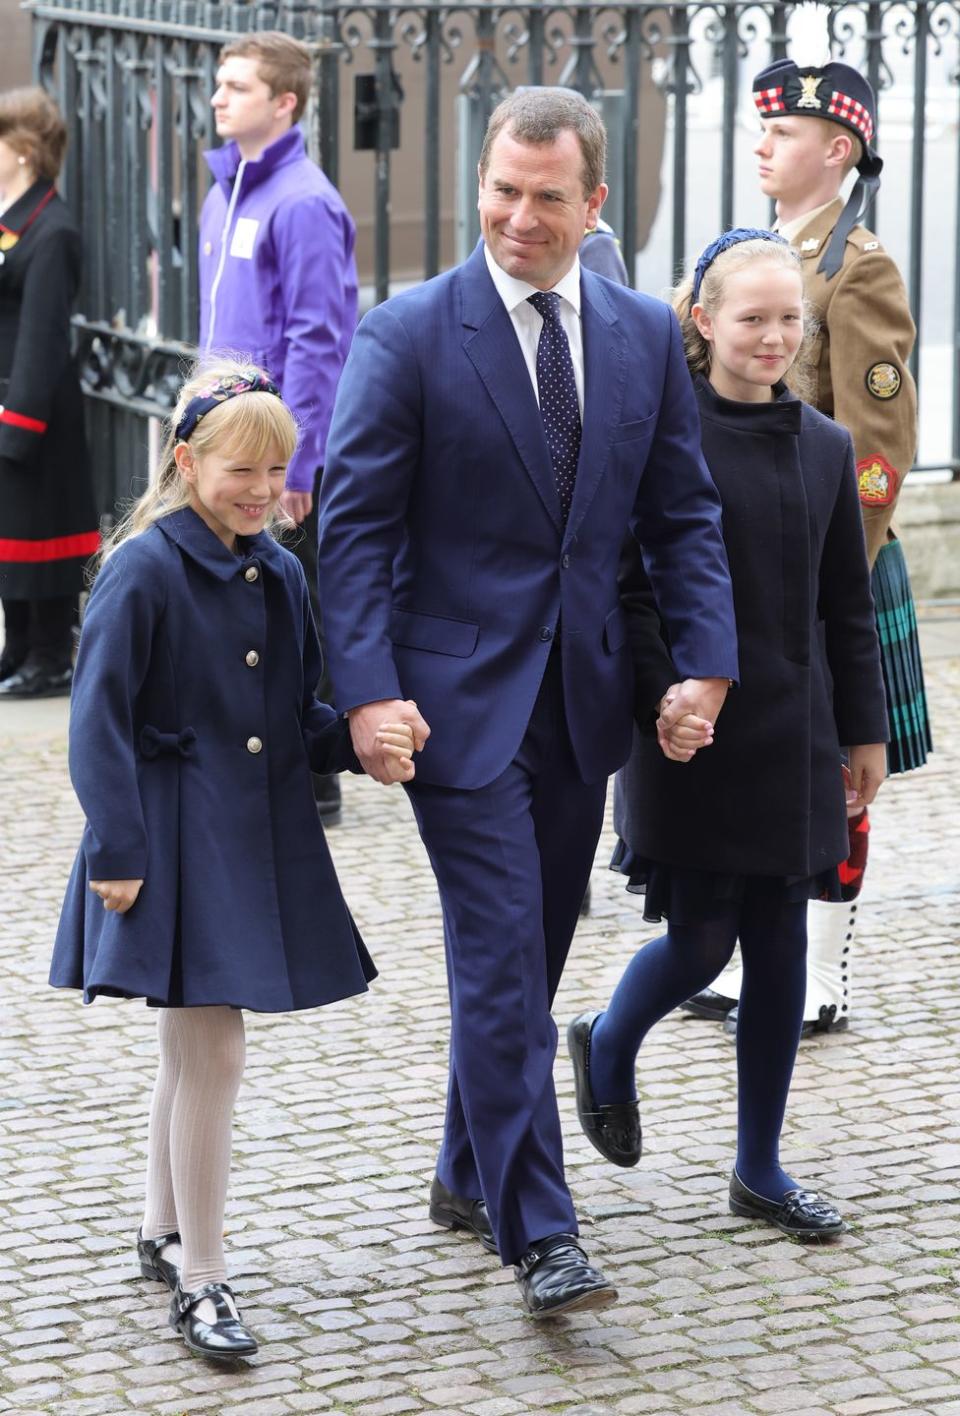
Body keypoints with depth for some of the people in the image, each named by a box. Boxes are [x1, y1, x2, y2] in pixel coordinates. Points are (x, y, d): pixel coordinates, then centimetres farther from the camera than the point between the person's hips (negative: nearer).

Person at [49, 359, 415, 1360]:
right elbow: (100, 717, -13)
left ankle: (163, 1233, 34)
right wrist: (117, 852, -15)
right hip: (175, 843, -6)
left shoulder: (280, 576, 8)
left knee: (193, 1045, 18)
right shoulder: (144, 570, -12)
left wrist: (360, 744, -5)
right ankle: (199, 1281, 1)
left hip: (261, 838, 7)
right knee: (212, 1051, -8)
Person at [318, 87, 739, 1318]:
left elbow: (683, 513, 9)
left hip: (583, 697, 5)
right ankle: (538, 1233, -5)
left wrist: (706, 660, -3)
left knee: (532, 951, 15)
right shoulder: (408, 334, -8)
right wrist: (369, 690, -18)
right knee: (500, 959, -8)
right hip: (461, 696, -5)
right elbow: (354, 523, -9)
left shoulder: (645, 335, 6)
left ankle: (469, 1175, 32)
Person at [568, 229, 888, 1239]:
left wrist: (864, 730, 12)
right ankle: (605, 1048, 30)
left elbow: (848, 606, 12)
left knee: (779, 944, 7)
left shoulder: (825, 447, 7)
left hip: (794, 737, 5)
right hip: (692, 737, -5)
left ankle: (760, 1168, 17)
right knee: (702, 940, -3)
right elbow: (627, 588, -10)